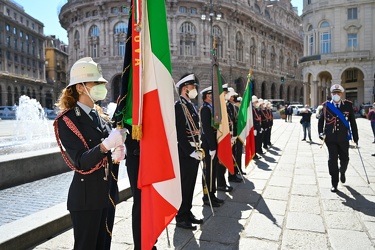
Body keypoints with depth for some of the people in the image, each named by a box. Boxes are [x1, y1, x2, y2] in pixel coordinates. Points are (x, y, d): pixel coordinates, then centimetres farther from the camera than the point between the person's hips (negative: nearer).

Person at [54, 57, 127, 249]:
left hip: (107, 193, 7)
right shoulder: (66, 120, -11)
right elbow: (81, 162, -20)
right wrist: (106, 145, -35)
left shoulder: (101, 117, 9)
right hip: (86, 196, -7)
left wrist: (119, 151, -11)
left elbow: (113, 145, 13)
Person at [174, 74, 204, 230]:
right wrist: (191, 152, -19)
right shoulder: (179, 105, -14)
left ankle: (188, 213, 29)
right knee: (184, 184, 0)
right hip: (185, 152, -9)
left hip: (194, 151, 9)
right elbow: (179, 132, -20)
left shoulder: (190, 105, 15)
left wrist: (198, 149, 10)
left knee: (190, 183, 16)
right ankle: (181, 218, 14)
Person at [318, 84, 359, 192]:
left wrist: (355, 137, 5)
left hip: (343, 138, 1)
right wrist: (321, 133, -5)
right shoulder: (326, 106, 0)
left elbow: (352, 122, 4)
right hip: (330, 138, -1)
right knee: (332, 160, 0)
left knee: (344, 158, 10)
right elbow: (320, 121, 7)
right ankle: (334, 183, 11)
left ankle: (342, 172, 45)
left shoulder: (348, 105, 1)